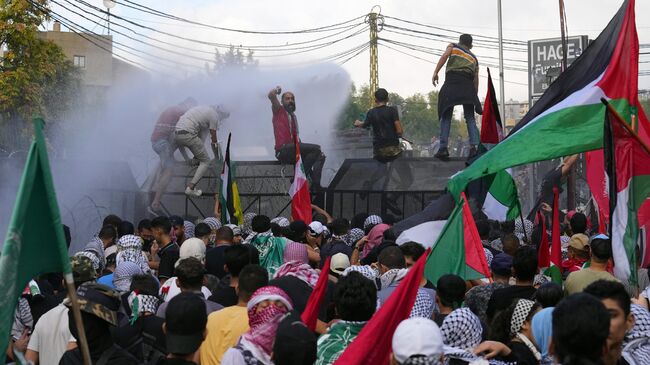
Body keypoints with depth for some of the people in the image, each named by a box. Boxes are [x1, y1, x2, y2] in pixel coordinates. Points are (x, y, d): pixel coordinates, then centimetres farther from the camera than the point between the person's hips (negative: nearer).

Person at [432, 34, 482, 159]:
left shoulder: (453, 46, 21)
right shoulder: (474, 58, 29)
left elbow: (445, 55, -1)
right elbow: (476, 78, 21)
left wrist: (436, 72, -9)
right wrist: (475, 95, 24)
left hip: (451, 81, -2)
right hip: (467, 85, 2)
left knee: (446, 117, -3)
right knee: (470, 118, 1)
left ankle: (443, 147, -14)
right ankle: (474, 146, -15)